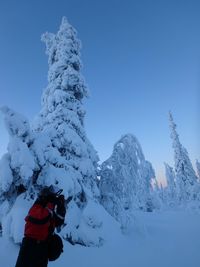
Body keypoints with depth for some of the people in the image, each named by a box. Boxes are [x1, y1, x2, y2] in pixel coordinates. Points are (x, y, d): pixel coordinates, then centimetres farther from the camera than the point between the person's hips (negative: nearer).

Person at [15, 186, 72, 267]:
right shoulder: (36, 207, -15)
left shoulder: (50, 213, 8)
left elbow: (59, 222, 3)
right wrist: (51, 205, -29)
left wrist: (61, 206, -6)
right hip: (31, 244, -8)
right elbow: (41, 218, -35)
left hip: (43, 245, 8)